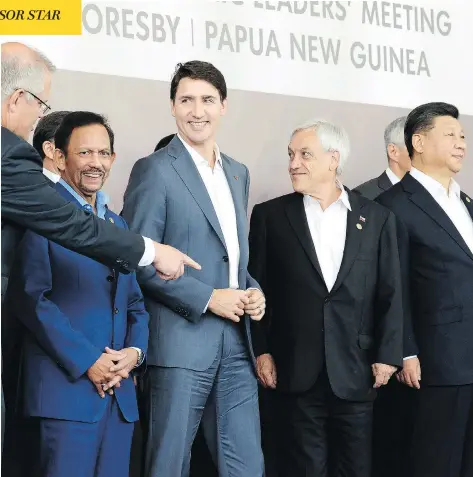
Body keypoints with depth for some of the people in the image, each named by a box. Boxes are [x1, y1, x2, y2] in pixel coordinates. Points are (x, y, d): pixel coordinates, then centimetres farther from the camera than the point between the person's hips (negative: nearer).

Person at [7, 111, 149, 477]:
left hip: (119, 390, 6)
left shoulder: (119, 225, 20)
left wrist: (135, 351, -1)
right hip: (67, 386, -6)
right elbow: (33, 299, -11)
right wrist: (87, 362, -15)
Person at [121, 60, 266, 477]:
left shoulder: (239, 173, 16)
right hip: (182, 341, -6)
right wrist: (207, 298, -15)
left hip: (236, 342, 6)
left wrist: (253, 290, 4)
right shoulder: (155, 169, -6)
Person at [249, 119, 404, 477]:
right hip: (296, 371, -1)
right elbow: (257, 289, 3)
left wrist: (387, 356, -1)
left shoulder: (378, 218, 5)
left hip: (356, 372, 1)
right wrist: (260, 351, -3)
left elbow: (390, 294, 4)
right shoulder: (270, 215, 4)